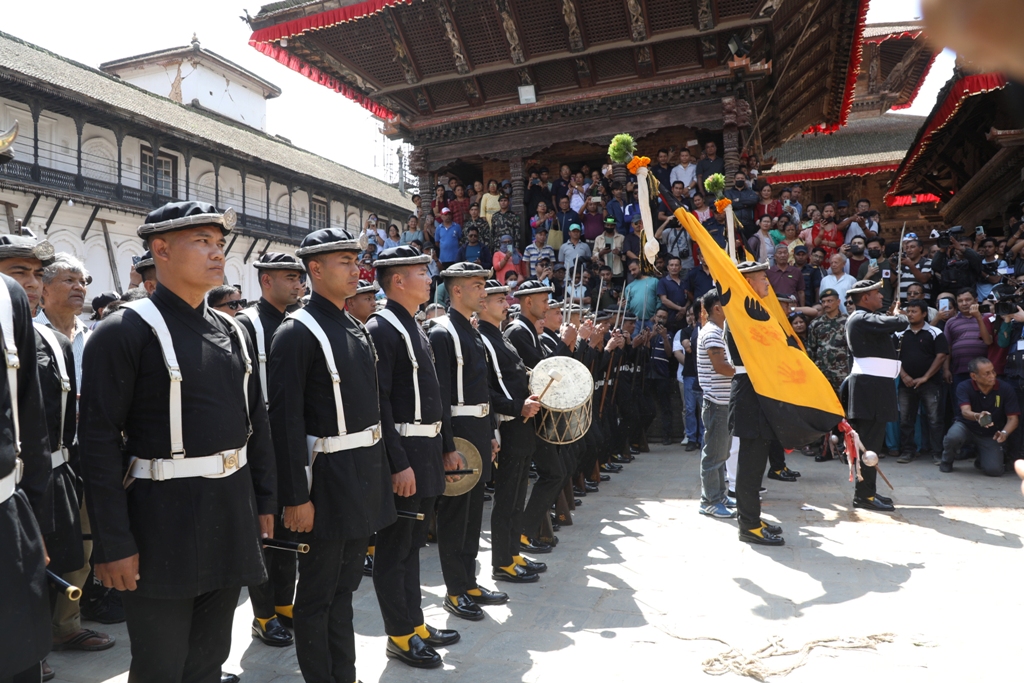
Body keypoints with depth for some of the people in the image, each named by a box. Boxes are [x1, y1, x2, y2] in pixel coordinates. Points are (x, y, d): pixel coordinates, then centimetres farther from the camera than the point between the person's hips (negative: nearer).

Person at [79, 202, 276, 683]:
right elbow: (99, 441, -14)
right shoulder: (125, 331, -12)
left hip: (233, 509, 6)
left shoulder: (233, 331, 8)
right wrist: (113, 543, -14)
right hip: (163, 516, -6)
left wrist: (265, 499, 11)